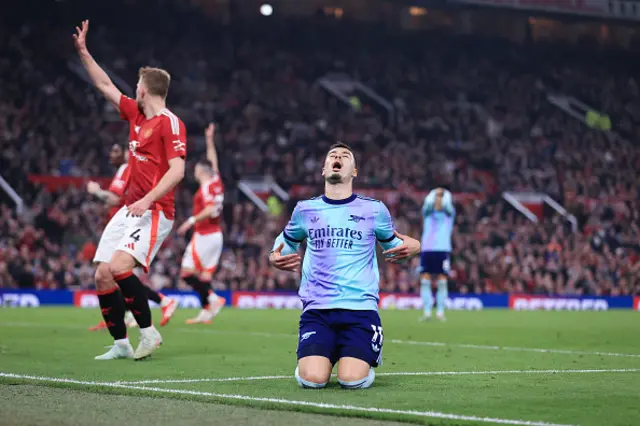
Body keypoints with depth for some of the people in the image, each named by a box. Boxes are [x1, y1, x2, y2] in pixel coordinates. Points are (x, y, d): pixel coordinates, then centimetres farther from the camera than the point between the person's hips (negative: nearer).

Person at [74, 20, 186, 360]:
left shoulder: (170, 123, -10)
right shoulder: (135, 114, 14)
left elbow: (177, 170, -19)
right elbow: (104, 85, 25)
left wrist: (147, 200, -26)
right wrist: (83, 51, 25)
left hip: (153, 211, -9)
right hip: (129, 208, 9)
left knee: (119, 267, -25)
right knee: (102, 274, 1)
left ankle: (148, 331, -12)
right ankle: (120, 344, 10)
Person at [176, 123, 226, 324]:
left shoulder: (206, 187, -12)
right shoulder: (216, 181, 10)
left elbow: (210, 209, -24)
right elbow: (213, 162, 25)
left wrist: (191, 221, -21)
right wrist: (209, 140, 31)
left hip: (204, 236, -8)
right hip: (216, 234, 8)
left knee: (187, 272, -7)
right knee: (205, 274, 7)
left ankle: (213, 299, -15)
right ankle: (206, 311, 0)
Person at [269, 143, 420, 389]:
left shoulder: (374, 210, 6)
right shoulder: (305, 210, 10)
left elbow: (392, 246, 20)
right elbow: (286, 242, 26)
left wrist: (412, 247, -4)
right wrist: (275, 258, 3)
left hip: (361, 307, -1)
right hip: (317, 309, 1)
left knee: (352, 380, -21)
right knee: (312, 379, -21)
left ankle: (370, 354, 17)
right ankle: (325, 357, 16)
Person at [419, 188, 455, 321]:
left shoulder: (449, 212, 10)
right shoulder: (428, 212, 11)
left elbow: (447, 205, -14)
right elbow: (427, 204, -13)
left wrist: (445, 197, -29)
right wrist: (432, 195, -27)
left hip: (443, 250, -1)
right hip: (427, 249, 1)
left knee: (442, 281, -4)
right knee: (425, 280, -4)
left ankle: (440, 312, 1)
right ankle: (427, 312, -2)